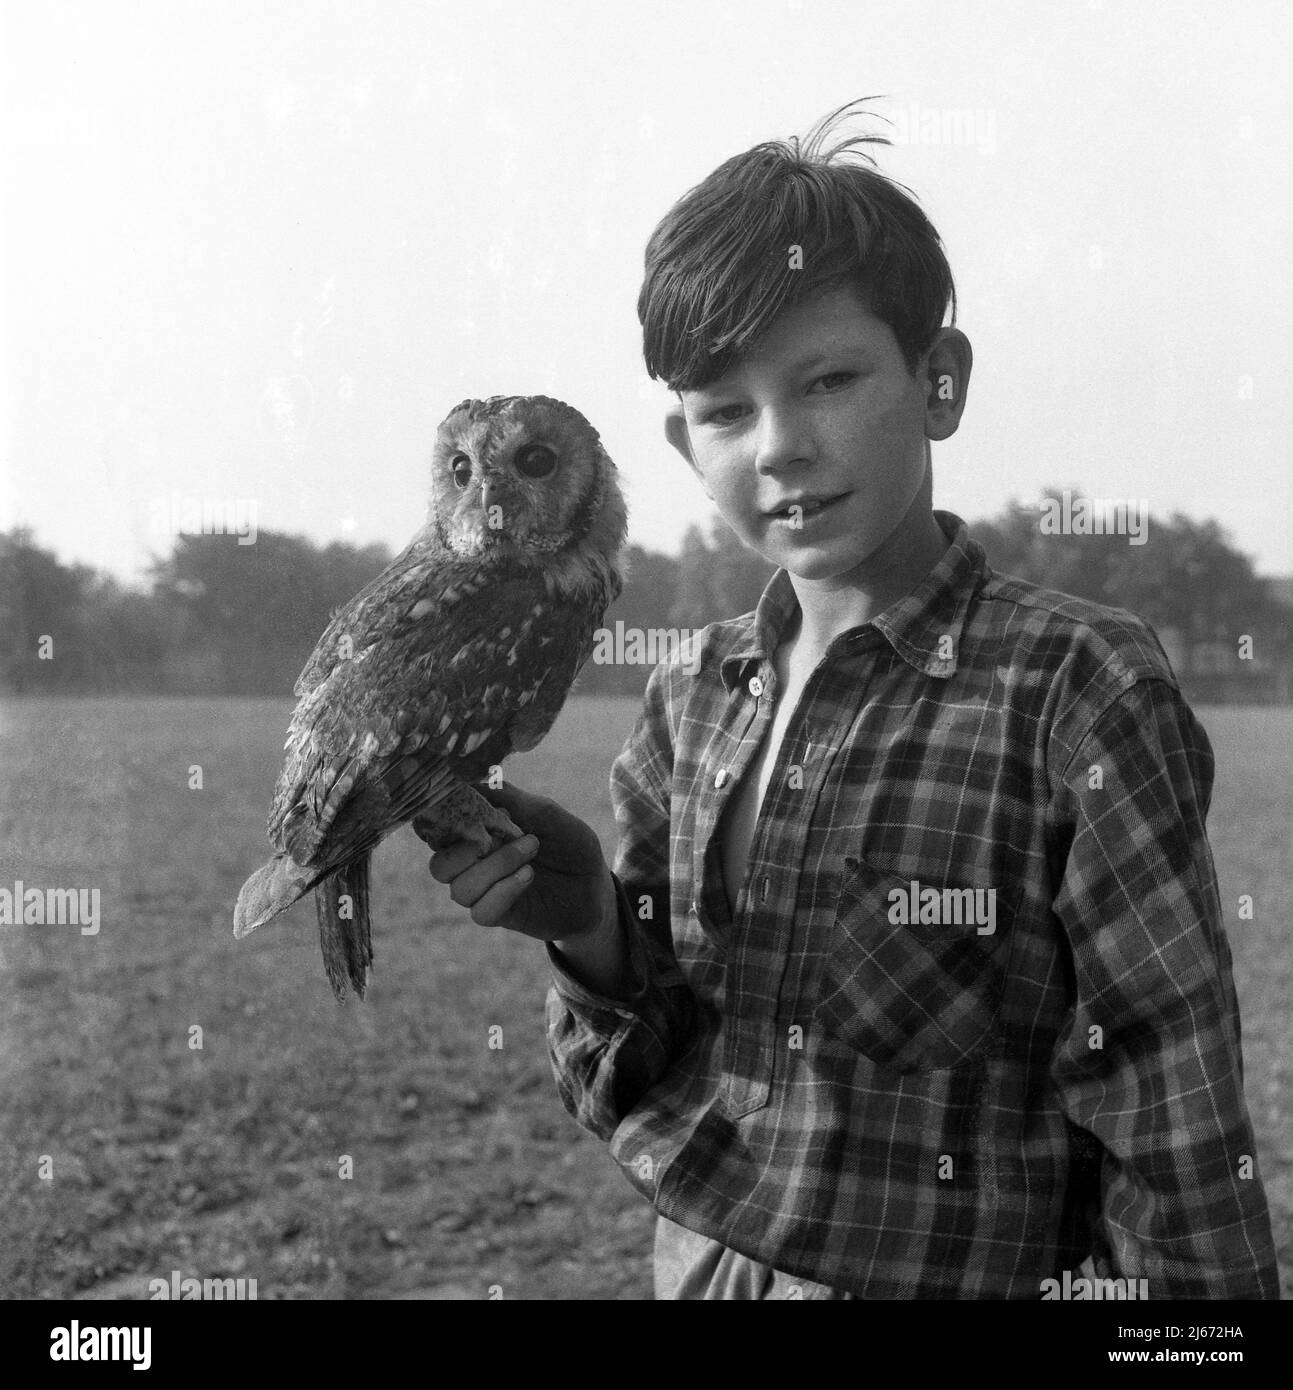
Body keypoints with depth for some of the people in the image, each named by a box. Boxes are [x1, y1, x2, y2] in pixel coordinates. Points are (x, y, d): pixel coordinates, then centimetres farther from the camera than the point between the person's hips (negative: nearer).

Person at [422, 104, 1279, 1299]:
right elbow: (640, 1086, 1)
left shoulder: (1078, 687, -18)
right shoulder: (694, 696, -4)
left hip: (956, 1270, -4)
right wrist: (593, 930, -16)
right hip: (691, 1265, 5)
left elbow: (1174, 1127, -15)